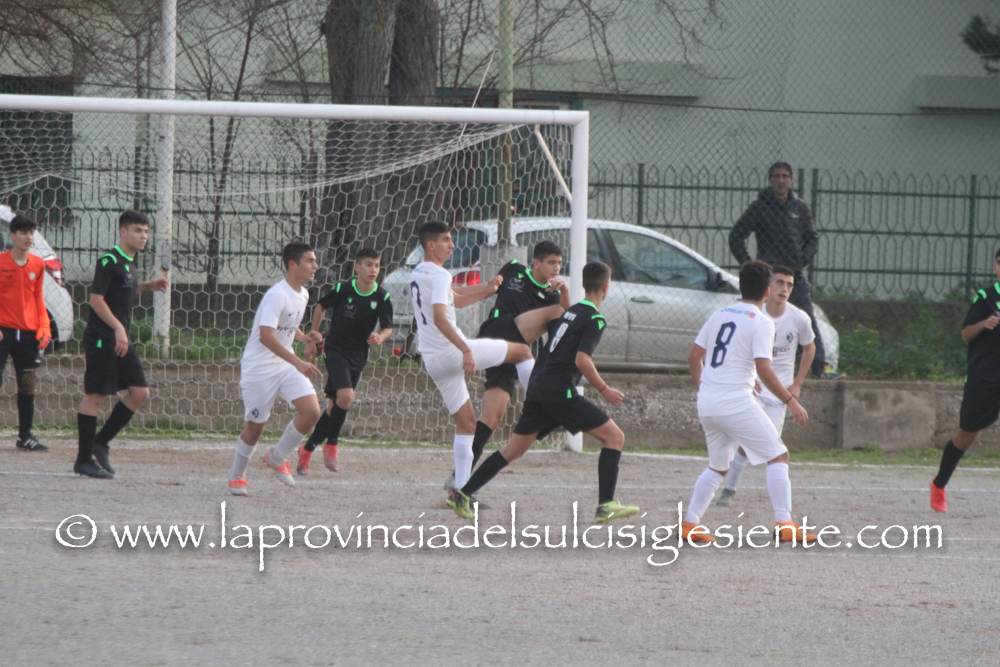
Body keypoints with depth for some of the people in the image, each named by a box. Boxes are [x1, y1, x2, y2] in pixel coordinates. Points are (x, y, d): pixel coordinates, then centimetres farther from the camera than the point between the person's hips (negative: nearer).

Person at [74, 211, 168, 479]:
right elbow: (96, 298, -18)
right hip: (101, 338, -9)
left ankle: (101, 443, 14)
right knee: (95, 396, -5)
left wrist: (148, 286, 17)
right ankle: (84, 459, 1)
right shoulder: (109, 261, -13)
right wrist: (118, 328, -24)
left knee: (140, 393, 4)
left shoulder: (130, 262, 14)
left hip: (121, 338, 9)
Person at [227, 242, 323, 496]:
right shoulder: (277, 295, -21)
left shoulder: (302, 295, 7)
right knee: (255, 426, 0)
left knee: (311, 411, -11)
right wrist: (298, 363, -38)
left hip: (286, 364, 7)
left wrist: (304, 337, 3)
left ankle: (277, 457, 10)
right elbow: (266, 336, -32)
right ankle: (236, 476, 23)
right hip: (259, 367, -7)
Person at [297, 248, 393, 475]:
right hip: (336, 351, -4)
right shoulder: (343, 289, -12)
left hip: (358, 357, 4)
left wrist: (380, 337, -25)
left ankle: (308, 450, 25)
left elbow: (388, 328, 0)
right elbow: (321, 307, 6)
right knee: (345, 397, -23)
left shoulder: (381, 297, -7)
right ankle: (331, 446, -5)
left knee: (335, 406, 9)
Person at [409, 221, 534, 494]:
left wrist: (486, 290, 15)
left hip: (432, 360, 9)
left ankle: (461, 489, 6)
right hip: (451, 352, -9)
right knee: (523, 350, 3)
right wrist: (466, 350, -29)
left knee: (465, 422, 12)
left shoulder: (417, 274, 16)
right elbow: (440, 318, -26)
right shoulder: (439, 275, -14)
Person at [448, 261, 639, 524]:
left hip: (537, 388, 8)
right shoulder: (595, 319, -7)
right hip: (560, 392, -8)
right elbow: (582, 359, -16)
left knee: (513, 450, 15)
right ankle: (605, 506, -9)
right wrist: (604, 390, -8)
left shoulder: (568, 311, 17)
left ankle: (461, 495, 11)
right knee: (614, 436, -1)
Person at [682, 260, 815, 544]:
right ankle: (784, 524, -10)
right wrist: (790, 401, -10)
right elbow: (764, 370, -17)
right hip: (736, 401, -7)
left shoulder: (719, 315, 12)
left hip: (707, 403, 7)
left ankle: (689, 523, 14)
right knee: (778, 457, 0)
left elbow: (694, 357, 16)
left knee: (717, 466, 22)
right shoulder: (761, 323, -8)